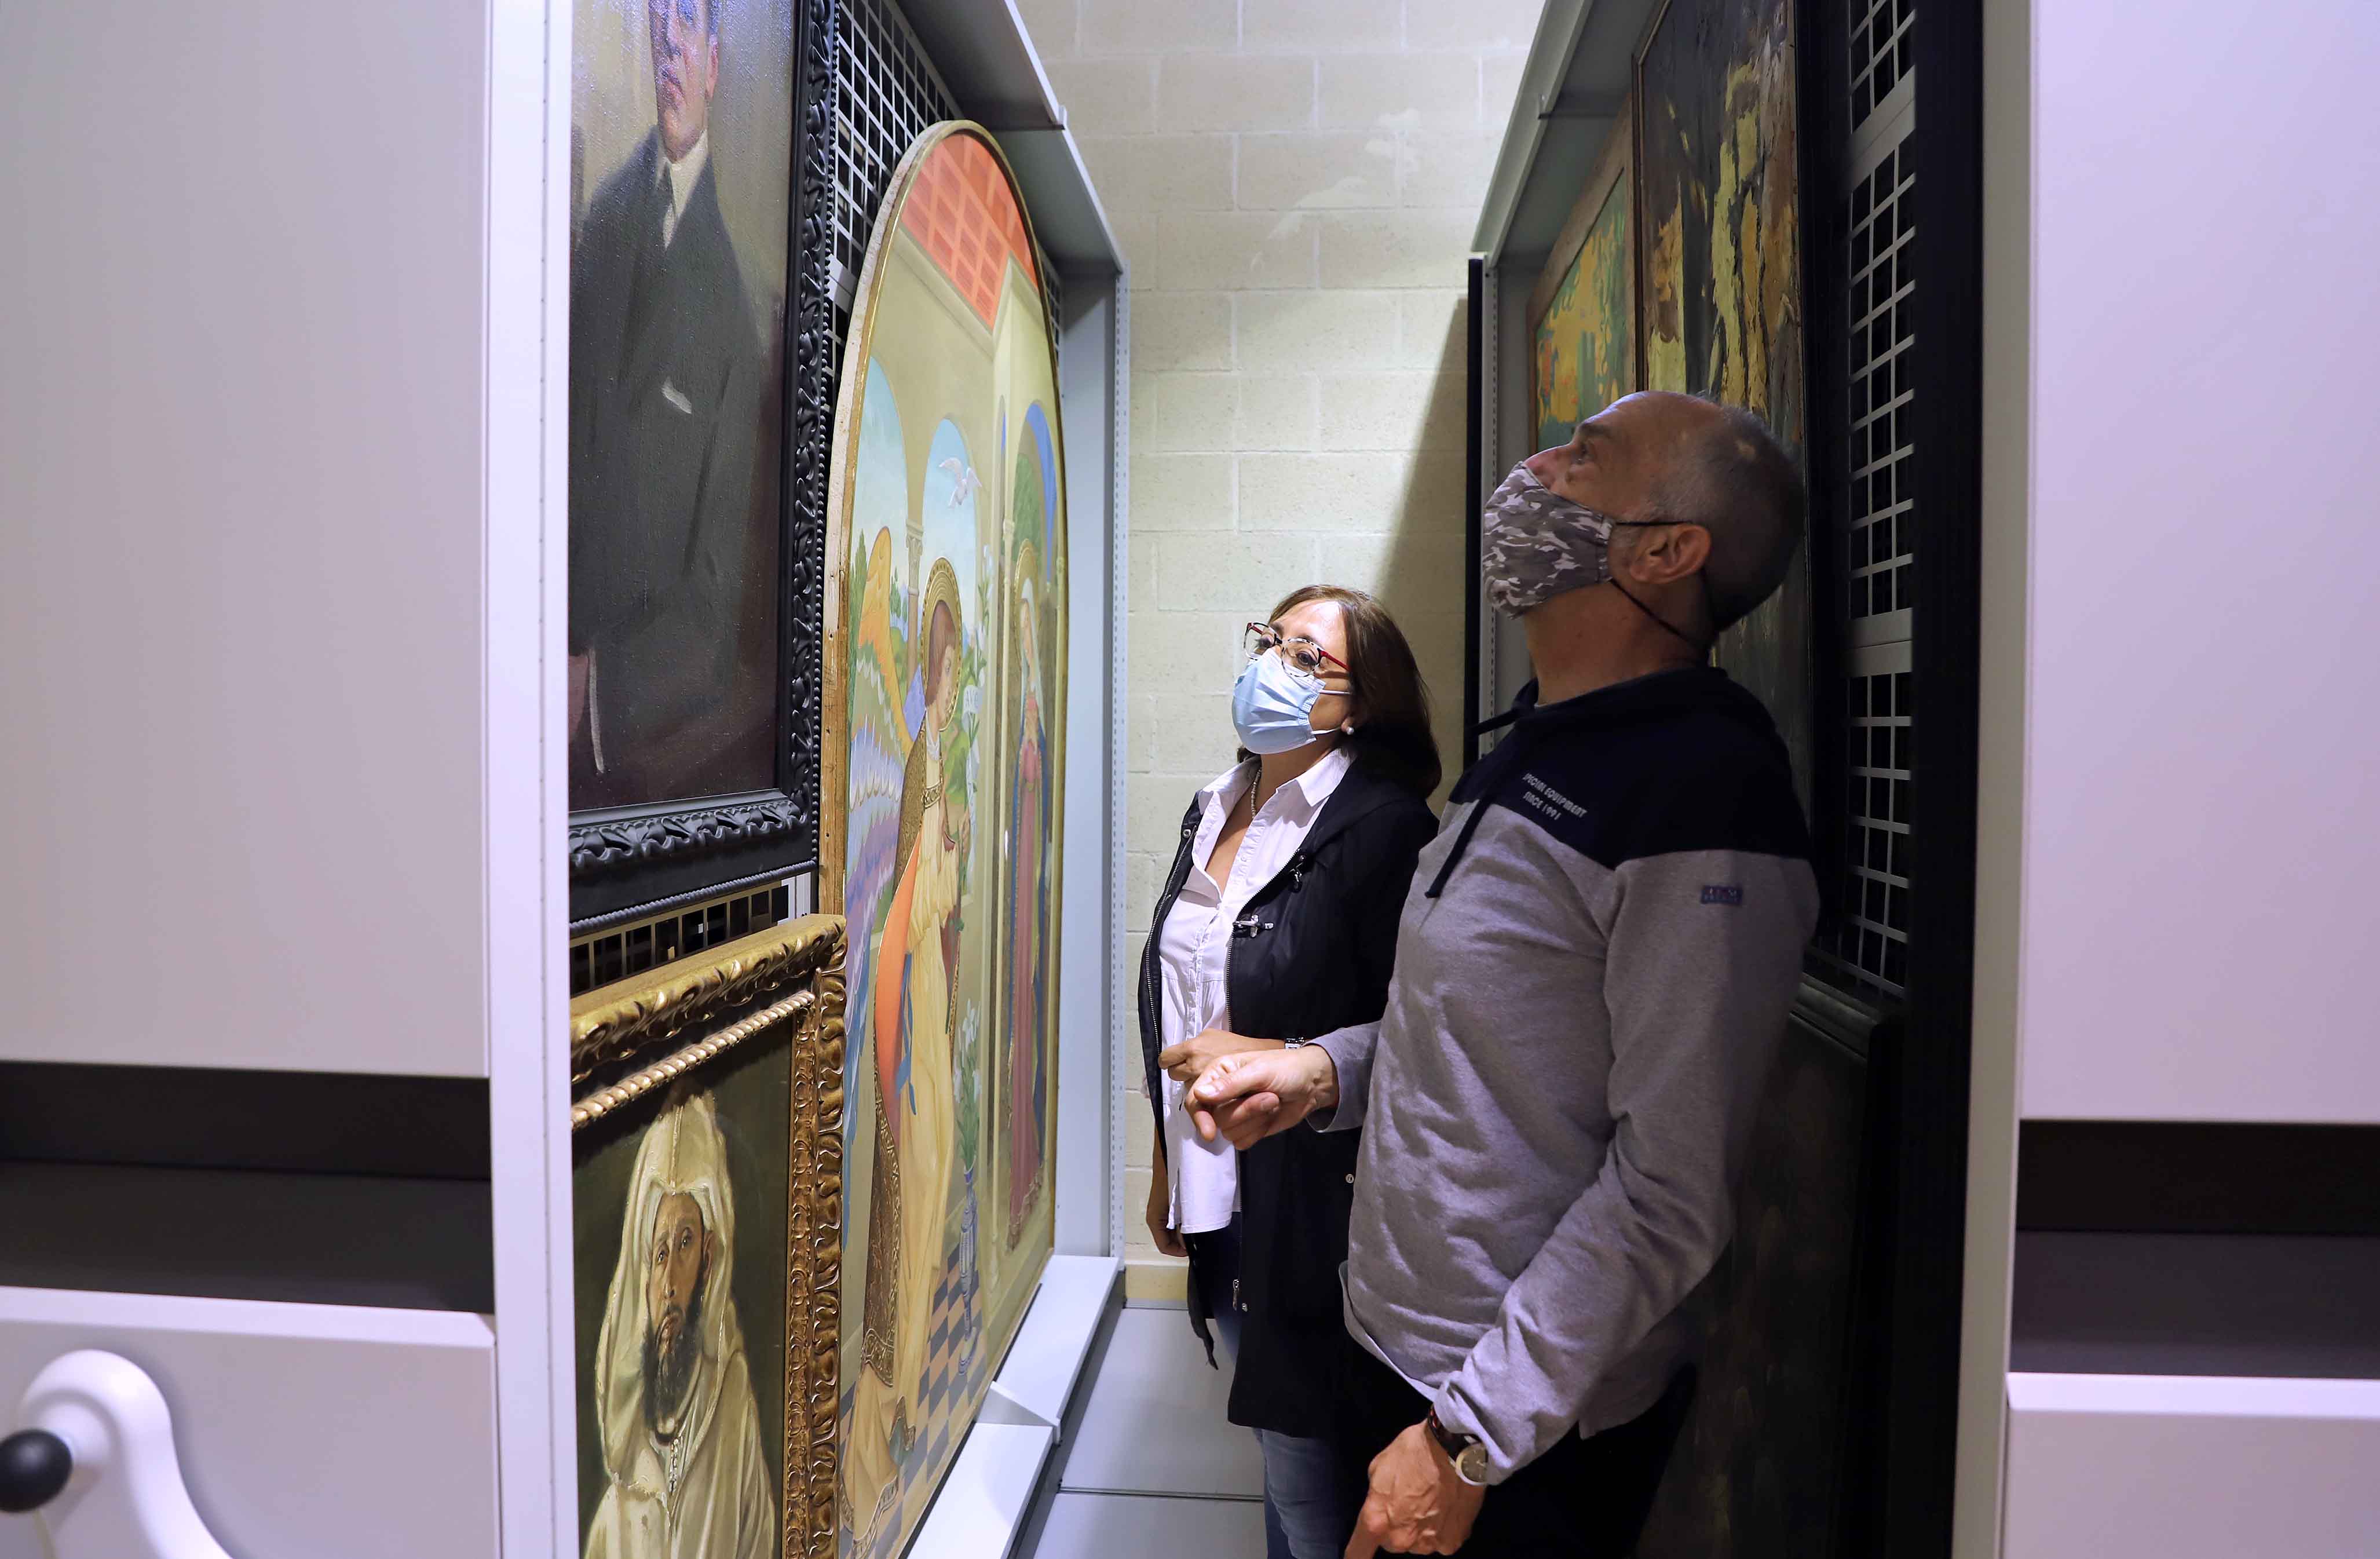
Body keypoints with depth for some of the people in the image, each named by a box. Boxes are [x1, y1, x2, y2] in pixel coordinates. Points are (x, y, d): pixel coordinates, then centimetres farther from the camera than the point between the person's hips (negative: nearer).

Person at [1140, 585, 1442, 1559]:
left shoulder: (1382, 825, -16)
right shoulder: (1215, 811, 9)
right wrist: (1165, 1167, 21)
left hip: (1314, 1217, -7)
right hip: (1218, 1204, 7)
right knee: (1280, 1472, 22)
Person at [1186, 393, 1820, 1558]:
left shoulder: (1704, 791, -22)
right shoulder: (1532, 754, 7)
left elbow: (1674, 1186, -23)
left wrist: (1469, 1439, -19)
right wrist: (1327, 1071, 0)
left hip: (1530, 1429, -8)